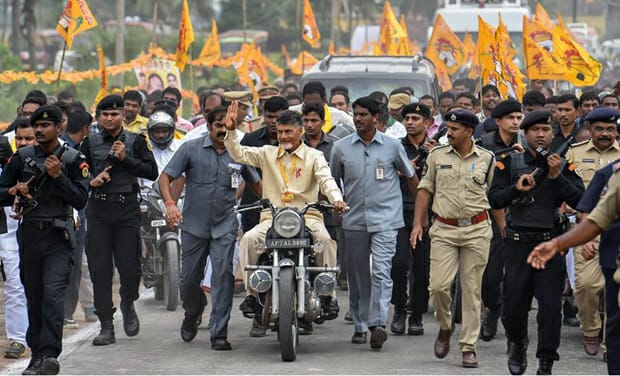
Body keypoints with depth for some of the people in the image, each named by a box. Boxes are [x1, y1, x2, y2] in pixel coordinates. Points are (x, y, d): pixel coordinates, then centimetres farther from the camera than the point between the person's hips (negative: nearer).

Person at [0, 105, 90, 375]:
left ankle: (50, 354, -23)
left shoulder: (73, 160, 1)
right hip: (28, 235, 3)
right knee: (34, 297, 8)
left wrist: (58, 177, -16)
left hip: (59, 236, -3)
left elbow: (80, 200, -5)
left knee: (53, 293, -16)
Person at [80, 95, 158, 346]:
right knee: (99, 269, -3)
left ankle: (128, 305, 27)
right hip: (98, 210, 1)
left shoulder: (135, 141, 7)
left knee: (129, 267, -5)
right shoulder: (90, 143, 10)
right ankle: (106, 326, 2)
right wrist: (91, 181, -8)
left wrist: (126, 158, -10)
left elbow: (152, 172, 0)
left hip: (127, 209, -1)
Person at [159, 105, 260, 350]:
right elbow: (165, 177, -2)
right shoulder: (191, 149, 0)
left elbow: (256, 183, 19)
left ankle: (219, 333, -7)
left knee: (223, 276, -11)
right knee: (189, 280, 8)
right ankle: (193, 312, 40)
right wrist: (170, 203, -18)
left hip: (225, 227, 0)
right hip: (194, 226, 0)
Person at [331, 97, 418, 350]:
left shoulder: (392, 146, 2)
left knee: (380, 272, -15)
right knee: (358, 275, 9)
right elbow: (333, 181, 17)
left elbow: (410, 177, 13)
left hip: (385, 219, -2)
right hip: (354, 221, 3)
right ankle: (360, 325, 18)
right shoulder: (341, 147, 5)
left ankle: (378, 324, -21)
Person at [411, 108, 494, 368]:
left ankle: (469, 347, 7)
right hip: (444, 230, 1)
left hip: (477, 230, -1)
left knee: (472, 290, 1)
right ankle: (445, 326, 19)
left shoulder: (486, 159, 5)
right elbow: (425, 190, 10)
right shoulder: (437, 156, 6)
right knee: (438, 286, -10)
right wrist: (418, 223, 2)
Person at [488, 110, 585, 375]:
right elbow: (494, 200, -3)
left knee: (551, 306, -3)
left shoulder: (564, 166, 5)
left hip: (551, 242, 0)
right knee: (514, 304, 5)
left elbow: (579, 201, -6)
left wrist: (557, 176, -16)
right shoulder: (510, 163, 4)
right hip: (518, 243, 0)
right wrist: (516, 188, -19)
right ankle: (517, 344, 35)